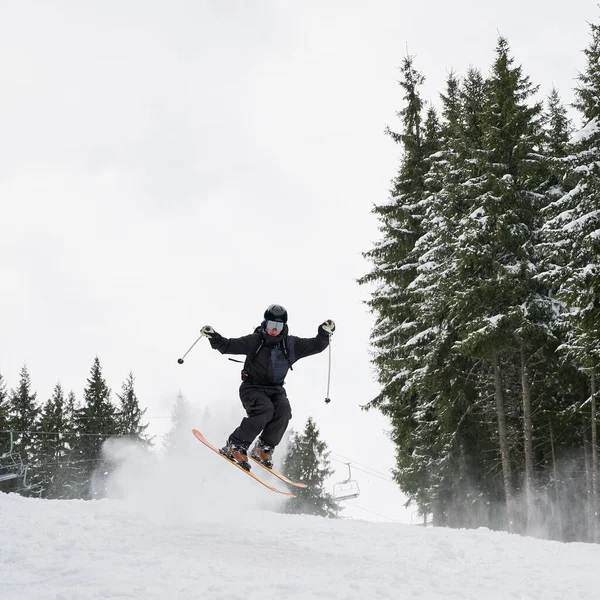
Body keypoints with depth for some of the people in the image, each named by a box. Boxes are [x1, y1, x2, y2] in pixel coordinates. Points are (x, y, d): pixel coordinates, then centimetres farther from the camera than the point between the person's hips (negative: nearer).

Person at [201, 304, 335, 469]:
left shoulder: (291, 344, 2)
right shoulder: (255, 341, -7)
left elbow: (316, 346, 6)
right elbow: (229, 346, -8)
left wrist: (325, 333, -11)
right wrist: (214, 337, -24)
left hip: (275, 389, 3)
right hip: (252, 387, -3)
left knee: (284, 410, -28)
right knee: (265, 409, -33)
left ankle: (263, 449, -13)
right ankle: (234, 446, -23)